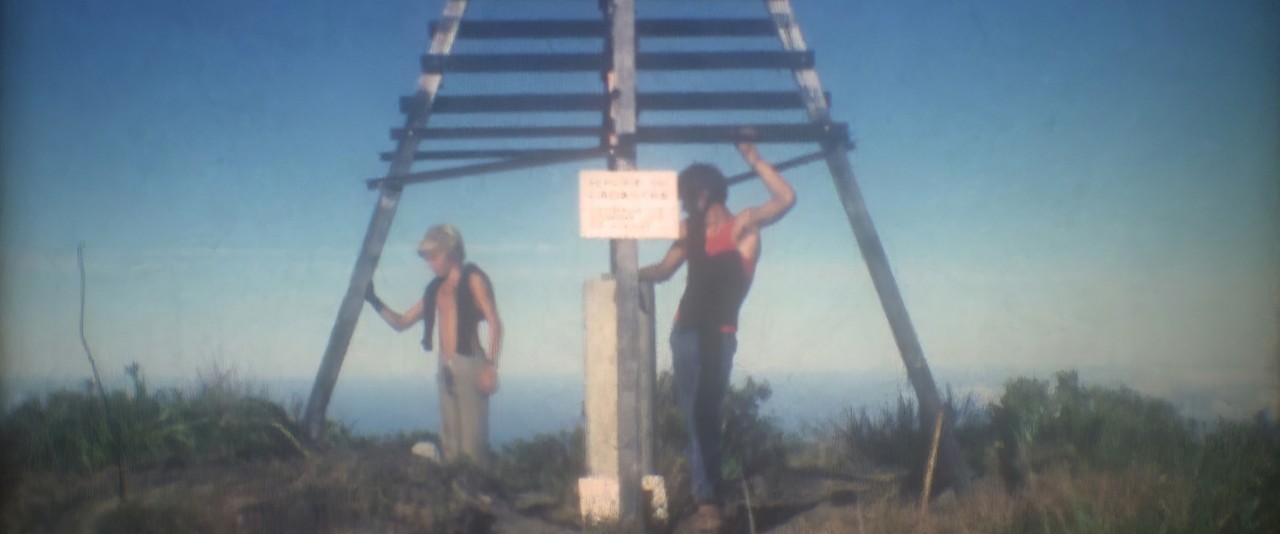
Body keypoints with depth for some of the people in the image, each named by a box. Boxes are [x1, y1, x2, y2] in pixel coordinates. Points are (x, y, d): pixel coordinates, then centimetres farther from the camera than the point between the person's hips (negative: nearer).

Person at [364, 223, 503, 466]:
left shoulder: (473, 278, 1)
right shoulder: (435, 288, 18)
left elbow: (495, 324, -8)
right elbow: (400, 322, 22)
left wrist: (491, 367, -17)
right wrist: (374, 300, 9)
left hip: (469, 363, -7)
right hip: (445, 366, 7)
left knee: (472, 441, -12)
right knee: (450, 441, 4)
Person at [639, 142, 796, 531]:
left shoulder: (742, 225, -7)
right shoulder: (690, 230, 11)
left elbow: (786, 199, -20)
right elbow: (664, 270, 17)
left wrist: (752, 158, -21)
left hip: (718, 334, -6)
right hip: (685, 330, 6)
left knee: (704, 413, -9)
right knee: (694, 415, 8)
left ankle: (707, 499, 1)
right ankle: (706, 496, 16)